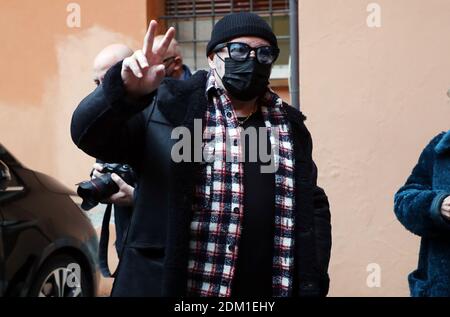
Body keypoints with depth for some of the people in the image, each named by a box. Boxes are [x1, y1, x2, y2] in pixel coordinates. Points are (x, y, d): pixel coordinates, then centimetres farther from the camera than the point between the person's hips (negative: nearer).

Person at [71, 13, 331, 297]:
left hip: (267, 292, 4)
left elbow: (314, 208, 15)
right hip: (167, 286, -3)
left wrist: (313, 286, 6)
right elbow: (90, 135, -7)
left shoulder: (290, 127, 11)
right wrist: (126, 91, -26)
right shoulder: (169, 106, -1)